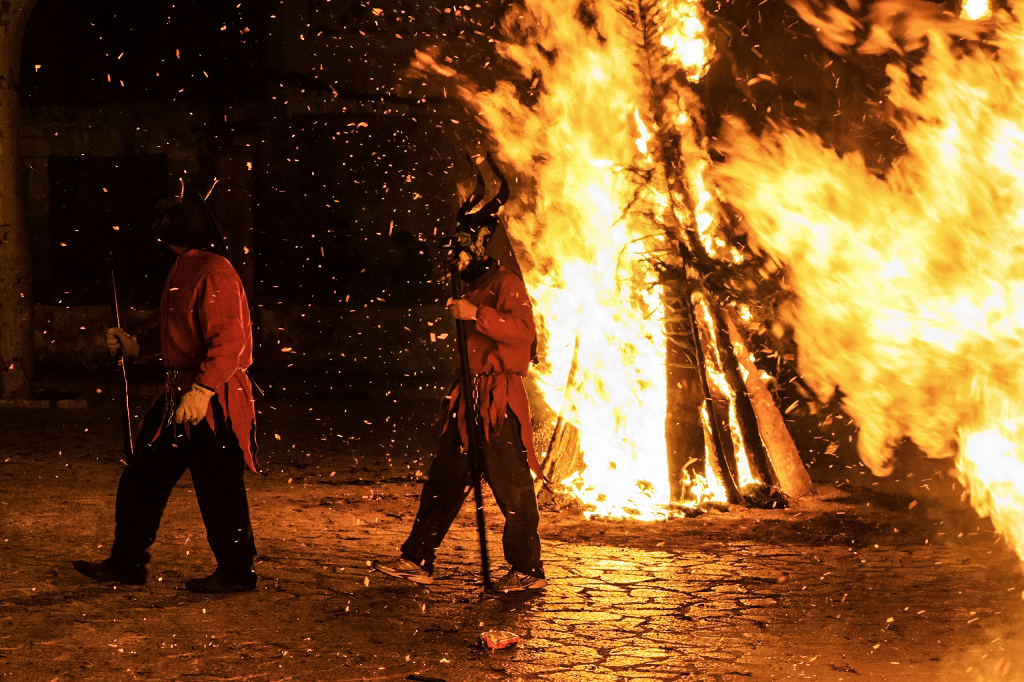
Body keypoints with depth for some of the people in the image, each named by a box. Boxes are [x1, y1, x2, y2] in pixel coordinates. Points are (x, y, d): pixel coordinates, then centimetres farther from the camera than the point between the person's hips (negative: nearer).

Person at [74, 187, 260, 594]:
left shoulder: (214, 272, -16)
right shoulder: (183, 270, 16)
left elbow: (229, 339, -24)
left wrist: (202, 389, -29)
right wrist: (134, 347, 19)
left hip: (212, 401, -10)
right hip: (181, 397, 10)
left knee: (218, 489, -1)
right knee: (142, 477, 13)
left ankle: (236, 572, 12)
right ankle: (126, 564, 22)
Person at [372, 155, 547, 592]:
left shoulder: (506, 284, -7)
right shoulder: (473, 286, 22)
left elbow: (523, 331, -24)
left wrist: (477, 314, -28)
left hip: (498, 401, -9)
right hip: (467, 399, 9)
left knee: (510, 486, -5)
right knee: (444, 478, 8)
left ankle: (528, 570, 2)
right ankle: (417, 561, 12)